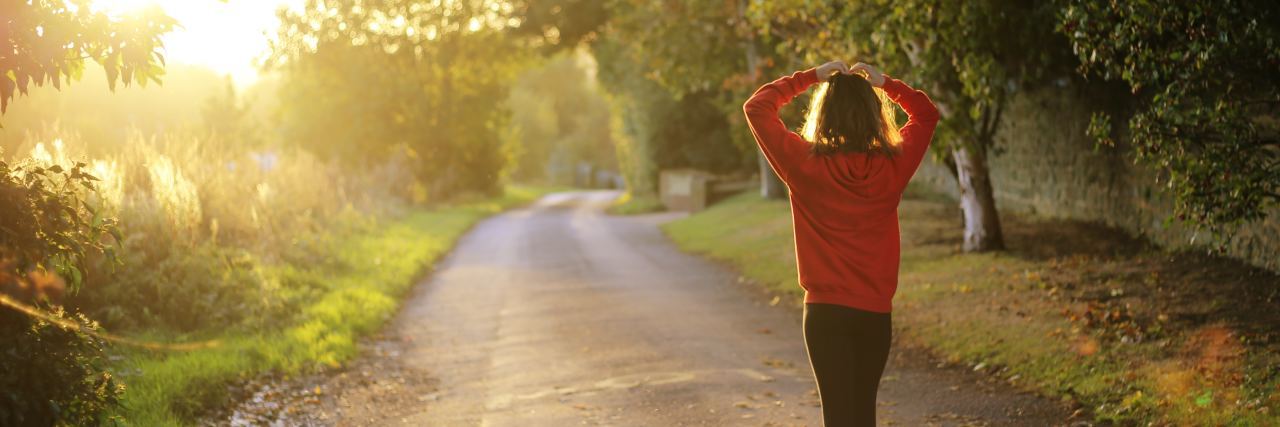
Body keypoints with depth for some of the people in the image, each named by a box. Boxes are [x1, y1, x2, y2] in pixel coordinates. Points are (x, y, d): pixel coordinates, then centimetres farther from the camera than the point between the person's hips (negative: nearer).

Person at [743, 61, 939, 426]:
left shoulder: (806, 164, -11)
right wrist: (884, 82, 10)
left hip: (826, 312, -3)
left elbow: (756, 107, -1)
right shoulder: (893, 166, -4)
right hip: (876, 313, 3)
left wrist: (810, 77, 2)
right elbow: (927, 114, 14)